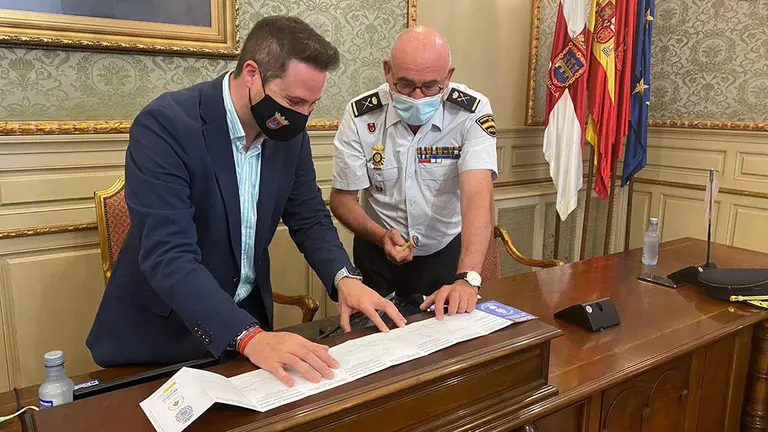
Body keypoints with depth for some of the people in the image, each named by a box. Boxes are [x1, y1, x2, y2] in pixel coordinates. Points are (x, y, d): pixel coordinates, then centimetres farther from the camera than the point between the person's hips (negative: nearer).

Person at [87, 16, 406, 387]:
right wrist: (249, 337, -41)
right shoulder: (164, 125, -24)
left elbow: (309, 217, 0)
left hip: (248, 316, 5)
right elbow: (168, 255, -30)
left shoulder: (289, 133, -6)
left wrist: (344, 277, -18)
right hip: (160, 331, -4)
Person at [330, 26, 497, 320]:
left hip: (449, 249, 0)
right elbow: (343, 198, -7)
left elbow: (477, 195, -32)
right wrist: (381, 236, -26)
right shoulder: (361, 115, -15)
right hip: (379, 252, 1)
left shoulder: (472, 112, -20)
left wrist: (467, 279, -46)